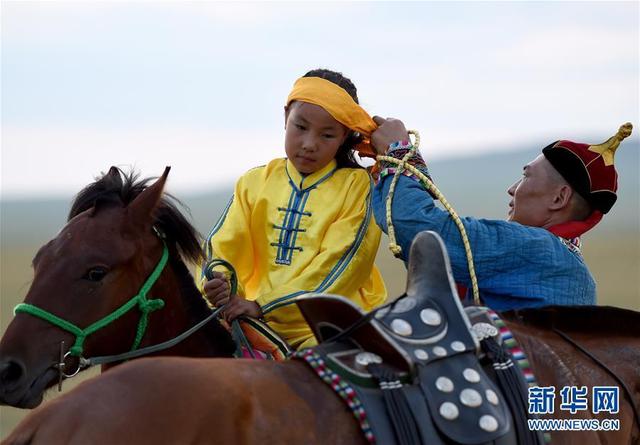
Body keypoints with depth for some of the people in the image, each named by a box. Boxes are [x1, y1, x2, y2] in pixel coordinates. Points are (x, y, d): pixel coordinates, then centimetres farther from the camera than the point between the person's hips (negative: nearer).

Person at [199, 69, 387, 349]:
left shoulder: (356, 185, 3)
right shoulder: (255, 183, 15)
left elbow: (338, 262, -9)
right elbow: (225, 246, 8)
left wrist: (264, 305, -18)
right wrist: (217, 281, -18)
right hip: (262, 327, 4)